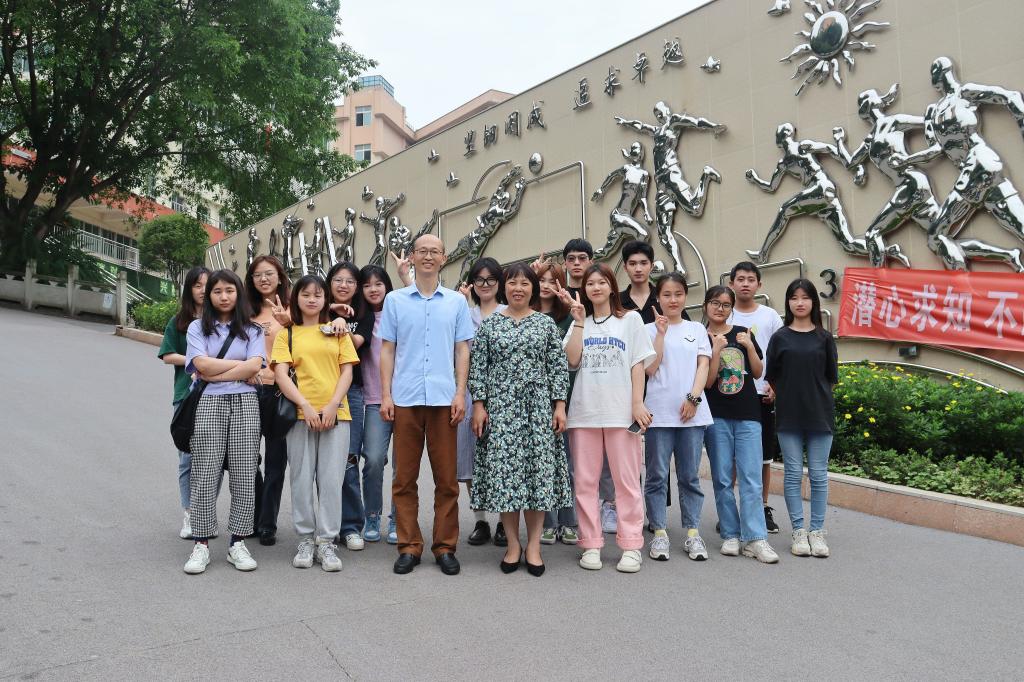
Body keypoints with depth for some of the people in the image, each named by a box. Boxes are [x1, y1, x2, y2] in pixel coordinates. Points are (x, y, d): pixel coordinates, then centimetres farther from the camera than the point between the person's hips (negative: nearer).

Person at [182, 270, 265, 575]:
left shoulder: (251, 330, 11)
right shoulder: (197, 328, 11)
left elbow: (255, 367, -5)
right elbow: (202, 365, -5)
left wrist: (214, 373, -7)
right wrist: (242, 367, -3)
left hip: (245, 404, 1)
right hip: (208, 404, 0)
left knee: (244, 474, -1)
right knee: (205, 474, -2)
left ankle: (237, 543, 7)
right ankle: (201, 544, 6)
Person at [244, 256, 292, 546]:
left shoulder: (291, 309, 2)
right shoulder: (247, 312, 13)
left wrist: (287, 323, -26)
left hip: (278, 390, -3)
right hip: (249, 388, 3)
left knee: (275, 459, 4)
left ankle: (267, 524, 14)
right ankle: (252, 519, 23)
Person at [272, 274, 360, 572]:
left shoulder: (337, 331, 12)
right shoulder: (287, 334, 9)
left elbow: (347, 371, 6)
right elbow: (281, 375, -2)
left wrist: (332, 406, -7)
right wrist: (306, 407, -13)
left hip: (335, 413, 0)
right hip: (300, 414, 0)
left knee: (331, 480, -1)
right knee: (302, 479, 4)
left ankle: (326, 542, 7)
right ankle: (305, 540, 15)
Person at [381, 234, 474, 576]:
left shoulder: (457, 301, 9)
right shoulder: (395, 300, 9)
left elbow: (462, 350, 8)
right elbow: (387, 350, 8)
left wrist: (460, 393, -1)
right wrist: (386, 395, 1)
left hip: (443, 398, 0)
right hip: (405, 399, 0)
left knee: (446, 477, 3)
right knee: (404, 477, 4)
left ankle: (445, 546, 13)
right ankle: (409, 546, 14)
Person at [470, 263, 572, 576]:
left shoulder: (546, 323, 7)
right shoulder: (489, 323, 6)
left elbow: (558, 367, 5)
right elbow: (478, 367, 4)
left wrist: (560, 406, -2)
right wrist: (479, 405, -3)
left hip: (538, 405, 0)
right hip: (500, 405, 0)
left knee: (539, 469, -1)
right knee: (503, 470, -1)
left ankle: (533, 545, 10)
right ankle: (513, 544, 12)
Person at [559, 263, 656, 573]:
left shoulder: (630, 320, 8)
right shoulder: (580, 323, 14)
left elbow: (638, 364, 3)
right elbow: (572, 360, -2)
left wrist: (638, 403, -6)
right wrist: (579, 321, -4)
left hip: (620, 411, -2)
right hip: (584, 411, 3)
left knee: (627, 480, -1)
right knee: (585, 481, 4)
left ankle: (631, 546, 6)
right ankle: (591, 544, 13)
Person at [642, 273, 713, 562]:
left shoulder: (697, 329, 13)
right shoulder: (650, 329, 5)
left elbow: (703, 366, 5)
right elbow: (651, 368, -5)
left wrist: (693, 398, -8)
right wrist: (661, 333, -9)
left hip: (692, 411, 2)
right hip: (659, 412, -2)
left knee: (690, 476, 6)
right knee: (657, 475, 1)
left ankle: (692, 533, 13)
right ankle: (659, 533, 9)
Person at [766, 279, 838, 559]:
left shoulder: (824, 338, 5)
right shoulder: (780, 337, 4)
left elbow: (832, 377, 9)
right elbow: (771, 377, 6)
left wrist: (815, 397, 3)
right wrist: (787, 396, -1)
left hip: (820, 414, 0)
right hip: (788, 415, 0)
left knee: (818, 475, 4)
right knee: (793, 474, 2)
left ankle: (817, 531, 13)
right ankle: (799, 531, 11)